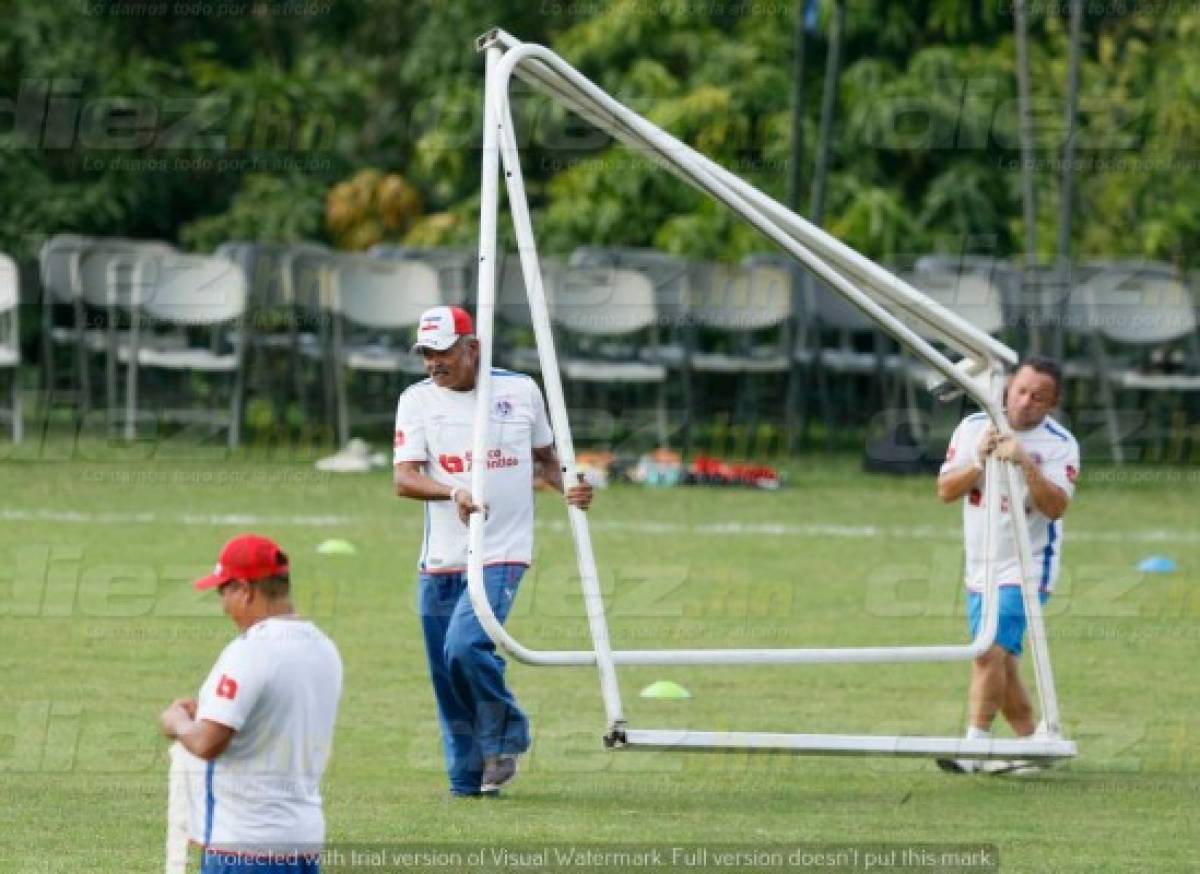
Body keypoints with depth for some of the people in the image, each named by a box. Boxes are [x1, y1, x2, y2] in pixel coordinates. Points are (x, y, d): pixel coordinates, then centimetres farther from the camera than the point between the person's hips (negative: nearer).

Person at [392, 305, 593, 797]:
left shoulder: (521, 391, 3)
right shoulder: (418, 400, 2)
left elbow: (545, 456, 18)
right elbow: (404, 479, -9)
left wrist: (569, 488, -4)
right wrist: (453, 492, -28)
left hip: (502, 555, -3)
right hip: (440, 562, 3)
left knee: (465, 647, -23)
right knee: (445, 676, 4)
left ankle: (505, 734, 2)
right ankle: (467, 780, 17)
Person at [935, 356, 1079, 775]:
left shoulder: (1059, 444, -9)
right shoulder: (974, 427, 1)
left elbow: (1056, 506, -21)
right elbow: (945, 490, -3)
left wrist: (1026, 465, -32)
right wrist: (979, 462, -19)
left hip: (1025, 568, -6)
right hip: (979, 567, 6)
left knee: (991, 651, -20)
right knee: (1001, 663, 12)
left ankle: (975, 747, -22)